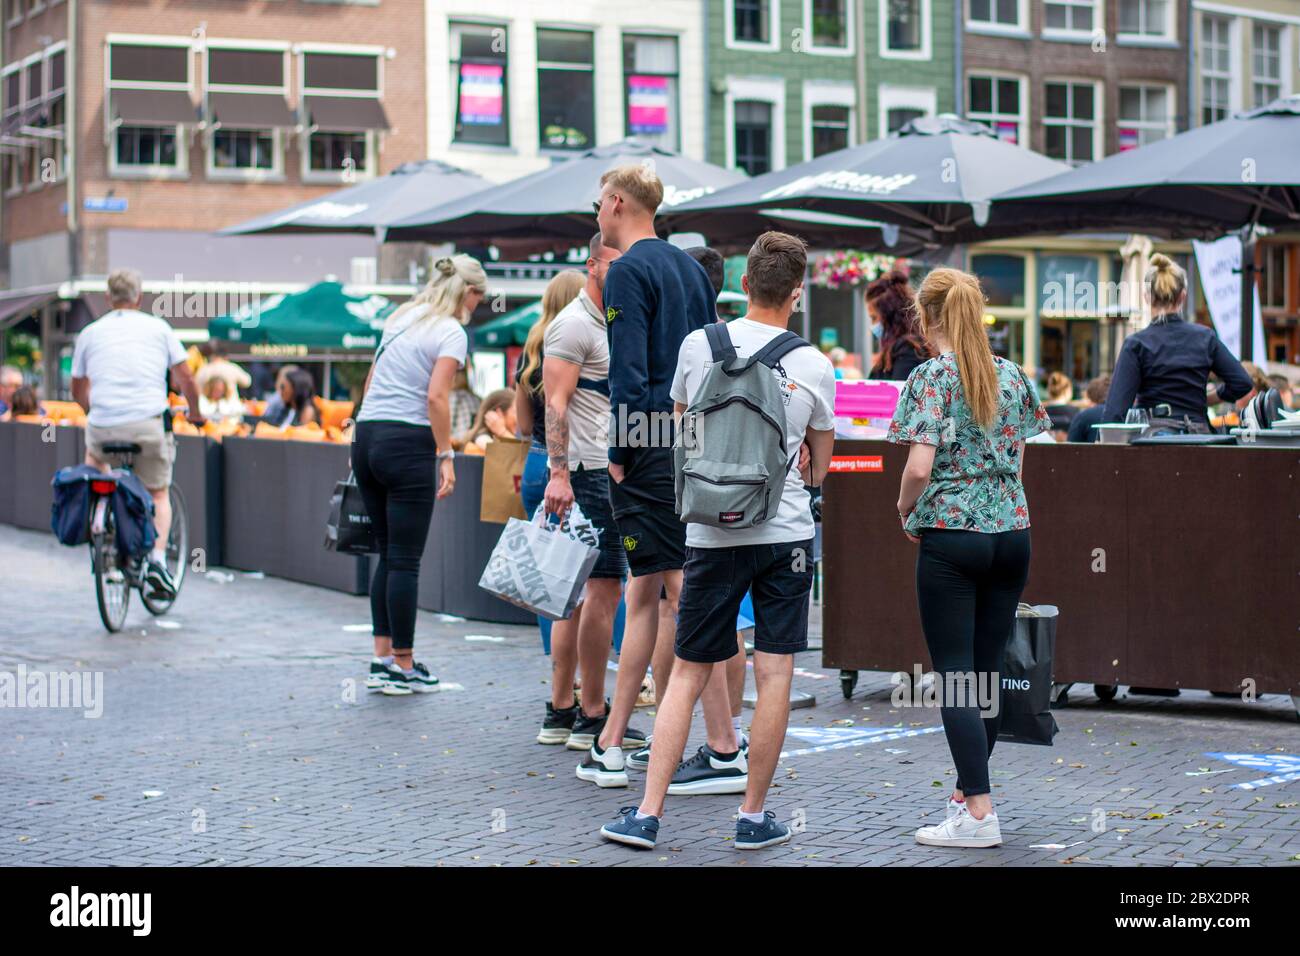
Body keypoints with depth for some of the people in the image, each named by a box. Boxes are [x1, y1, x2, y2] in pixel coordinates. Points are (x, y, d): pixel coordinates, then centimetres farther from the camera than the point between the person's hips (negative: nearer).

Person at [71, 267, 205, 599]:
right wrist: (195, 412, 25)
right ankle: (157, 558, -4)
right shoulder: (159, 327, 7)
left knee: (94, 454, 35)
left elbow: (78, 391, 20)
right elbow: (185, 379, 8)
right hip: (149, 426, -1)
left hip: (104, 427, 1)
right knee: (158, 494, 15)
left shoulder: (90, 332, 11)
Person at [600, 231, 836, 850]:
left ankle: (648, 814, 5)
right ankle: (754, 818, 10)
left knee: (689, 674, 8)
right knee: (774, 675, 5)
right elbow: (819, 470, 10)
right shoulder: (815, 368, -2)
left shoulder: (699, 345, -2)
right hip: (786, 532, -1)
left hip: (711, 533, 1)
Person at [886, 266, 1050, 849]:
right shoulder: (1013, 376, 8)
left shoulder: (930, 378, -9)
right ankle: (967, 790, 24)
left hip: (950, 536, -6)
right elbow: (1016, 460, 13)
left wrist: (905, 508, 1)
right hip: (1010, 532, 6)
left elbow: (919, 467, -17)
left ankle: (979, 814, -5)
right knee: (988, 670, 13)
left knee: (955, 675, -3)